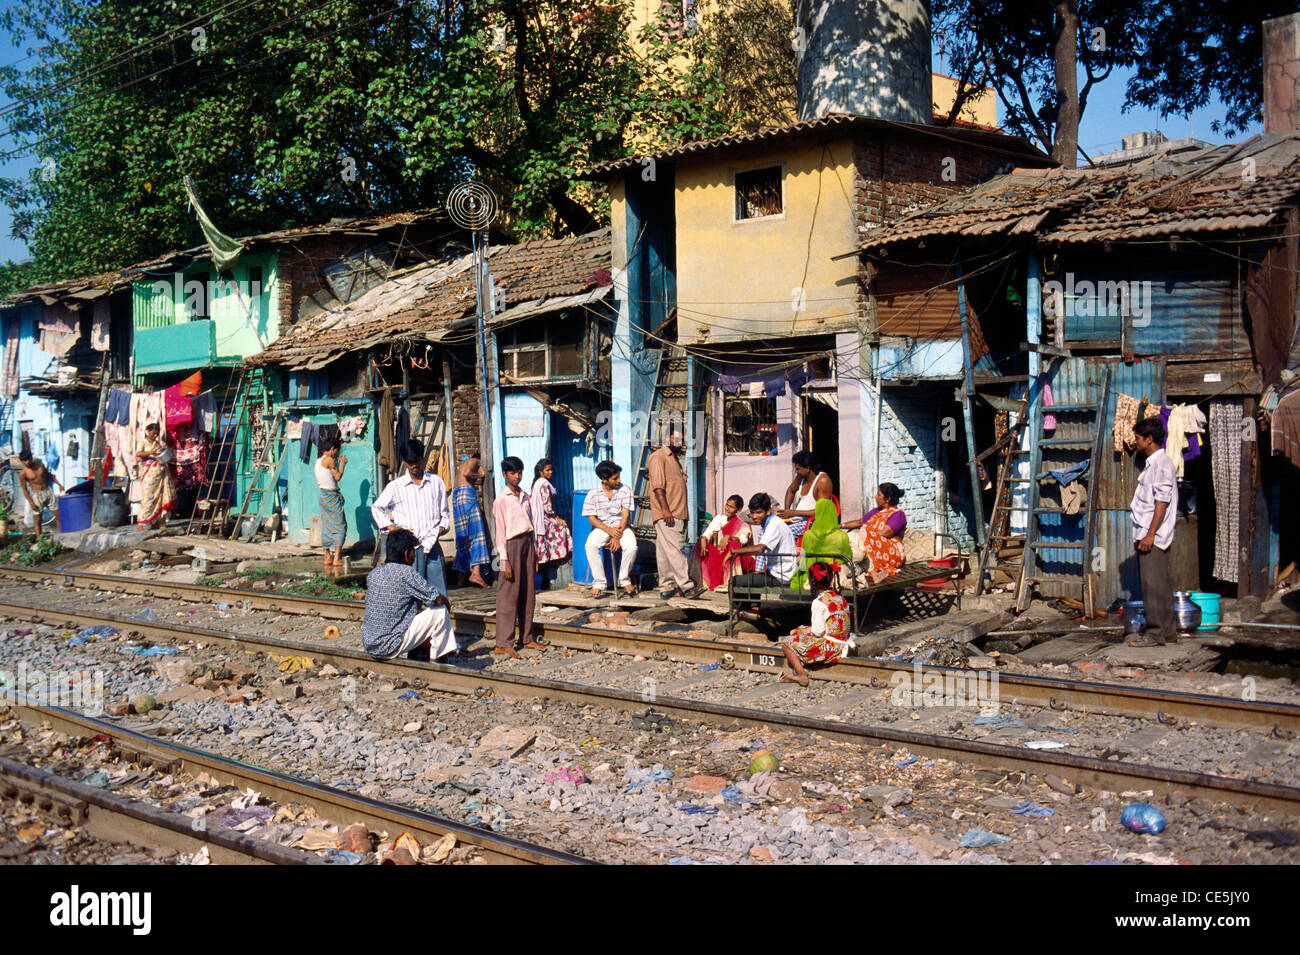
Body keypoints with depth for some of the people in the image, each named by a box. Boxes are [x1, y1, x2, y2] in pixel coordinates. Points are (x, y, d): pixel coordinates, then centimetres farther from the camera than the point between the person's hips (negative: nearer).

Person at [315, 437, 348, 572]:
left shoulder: (319, 460, 13)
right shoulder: (329, 460, -14)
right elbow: (338, 477, -10)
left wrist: (339, 462, 18)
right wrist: (342, 464, 2)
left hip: (323, 495, 9)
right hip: (332, 496, -9)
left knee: (326, 528, 12)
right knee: (340, 526, -4)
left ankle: (327, 557, 14)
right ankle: (337, 559, -9)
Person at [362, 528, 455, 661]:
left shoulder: (373, 574, 5)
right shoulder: (406, 573, -16)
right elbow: (438, 599, -10)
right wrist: (446, 603, 12)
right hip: (390, 648, -8)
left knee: (414, 606, 27)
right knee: (440, 611, 0)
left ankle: (417, 656, 23)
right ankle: (434, 659, 12)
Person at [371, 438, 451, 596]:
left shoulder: (436, 482, 11)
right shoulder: (395, 486, 7)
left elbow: (445, 512, 18)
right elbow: (376, 508, 17)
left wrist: (442, 528, 0)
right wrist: (391, 527, 4)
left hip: (432, 545, 1)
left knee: (439, 593, -1)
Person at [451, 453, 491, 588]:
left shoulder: (461, 465, 31)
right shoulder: (474, 461, 6)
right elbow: (467, 473, -14)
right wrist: (478, 476, 4)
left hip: (456, 496, 9)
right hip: (467, 494, -8)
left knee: (463, 538, 10)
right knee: (476, 532, -14)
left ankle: (462, 577, 8)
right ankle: (475, 573, -27)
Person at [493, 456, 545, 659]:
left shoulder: (525, 497, 13)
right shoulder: (501, 501, -7)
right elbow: (500, 532, -9)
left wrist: (535, 553, 15)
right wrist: (505, 561, -14)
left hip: (527, 543, 7)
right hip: (512, 545, -7)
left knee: (528, 594, 10)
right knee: (509, 595, -6)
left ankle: (527, 638, 19)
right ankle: (504, 644, -3)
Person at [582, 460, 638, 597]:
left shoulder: (625, 490, -1)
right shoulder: (593, 494, -1)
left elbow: (626, 515, -6)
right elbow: (592, 519, -4)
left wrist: (617, 536, -18)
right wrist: (609, 530, -20)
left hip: (622, 526, 0)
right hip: (601, 527, 0)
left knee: (631, 547, -30)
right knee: (590, 546, -31)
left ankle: (624, 580, -7)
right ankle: (599, 582, -22)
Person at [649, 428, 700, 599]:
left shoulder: (674, 459, 24)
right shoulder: (658, 457, -5)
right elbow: (657, 485, -15)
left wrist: (684, 515, 22)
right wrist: (665, 509, -22)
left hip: (677, 514, 9)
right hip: (666, 515, -9)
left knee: (665, 552, 8)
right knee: (674, 549, -13)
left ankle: (667, 588, 8)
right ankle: (686, 586, -19)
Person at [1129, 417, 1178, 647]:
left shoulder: (1162, 463, -12)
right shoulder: (1151, 463, 19)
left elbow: (1162, 501, -17)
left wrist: (1150, 533, -21)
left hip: (1154, 536, -10)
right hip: (1146, 535, 10)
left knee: (1153, 584, -8)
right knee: (1159, 585, 12)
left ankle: (1156, 634, -6)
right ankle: (1167, 632, 16)